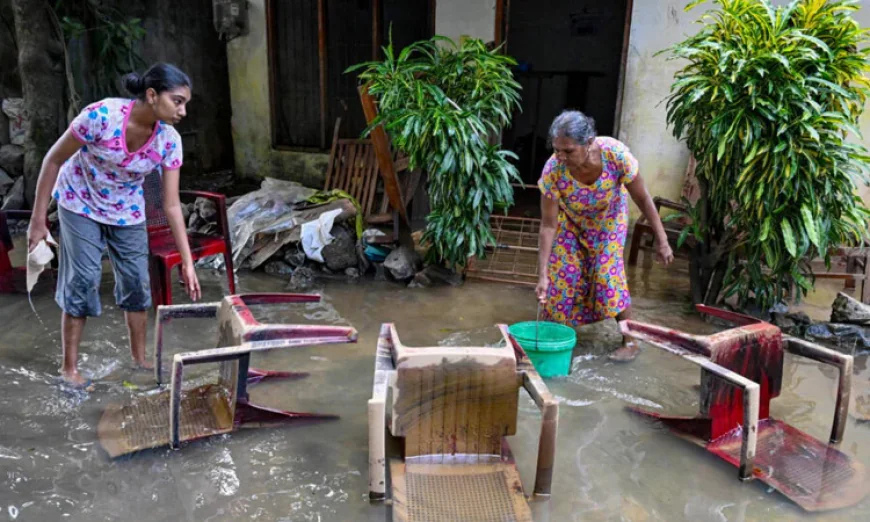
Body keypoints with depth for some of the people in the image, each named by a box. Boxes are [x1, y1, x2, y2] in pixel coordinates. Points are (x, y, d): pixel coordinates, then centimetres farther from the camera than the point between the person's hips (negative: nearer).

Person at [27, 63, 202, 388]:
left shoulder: (169, 141, -20)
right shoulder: (102, 115, -31)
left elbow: (171, 205, -15)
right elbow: (54, 160, -18)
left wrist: (187, 262, -18)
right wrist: (38, 218, -14)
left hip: (127, 211, 4)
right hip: (80, 203, -3)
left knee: (137, 281, 3)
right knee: (83, 280, -6)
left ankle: (139, 358, 20)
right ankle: (69, 367, 9)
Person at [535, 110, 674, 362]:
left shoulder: (616, 154, -36)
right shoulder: (553, 170, -35)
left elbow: (643, 200, -21)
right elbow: (549, 225, -27)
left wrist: (661, 240, -16)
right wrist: (543, 274, -29)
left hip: (608, 219, -1)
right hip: (571, 221, 1)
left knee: (608, 273, -9)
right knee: (562, 273, -4)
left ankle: (630, 341, 8)